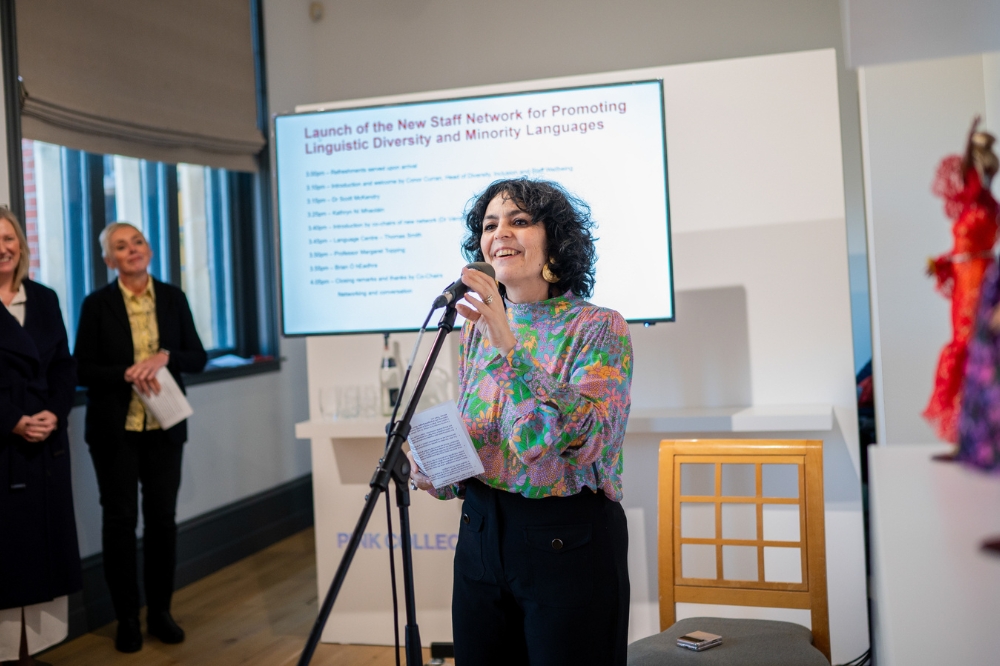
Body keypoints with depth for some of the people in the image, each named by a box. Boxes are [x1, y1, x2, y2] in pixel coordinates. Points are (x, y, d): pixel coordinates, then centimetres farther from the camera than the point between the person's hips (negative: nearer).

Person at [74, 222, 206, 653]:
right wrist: (127, 374, -19)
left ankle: (160, 612, 20)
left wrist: (165, 357, -14)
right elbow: (82, 369, -3)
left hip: (164, 427, 2)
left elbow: (197, 357, 5)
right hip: (115, 428, -2)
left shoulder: (173, 298, 5)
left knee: (162, 518, 6)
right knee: (119, 519, 4)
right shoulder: (97, 304, -2)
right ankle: (126, 618, 16)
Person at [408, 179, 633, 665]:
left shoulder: (600, 328, -10)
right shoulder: (477, 329, 6)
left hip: (569, 546, -5)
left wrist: (511, 347, -32)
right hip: (480, 533, 5)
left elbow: (584, 437, -27)